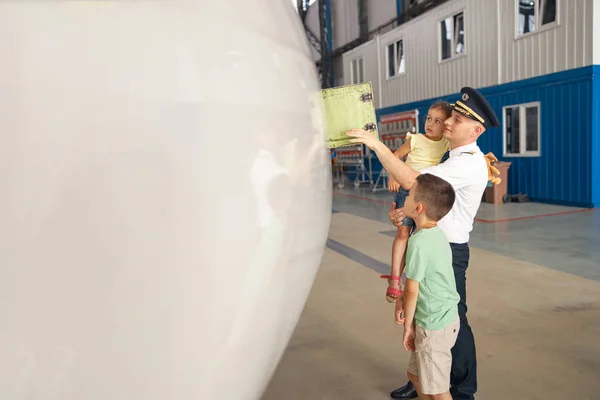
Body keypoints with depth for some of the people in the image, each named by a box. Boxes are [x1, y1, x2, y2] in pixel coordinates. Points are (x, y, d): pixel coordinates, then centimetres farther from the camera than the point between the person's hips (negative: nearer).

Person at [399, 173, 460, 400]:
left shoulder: (419, 242, -25)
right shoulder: (436, 233, 2)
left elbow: (412, 289, -17)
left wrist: (408, 325, -6)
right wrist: (403, 304, 15)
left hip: (434, 327, -9)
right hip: (445, 318, 9)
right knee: (416, 375, 25)